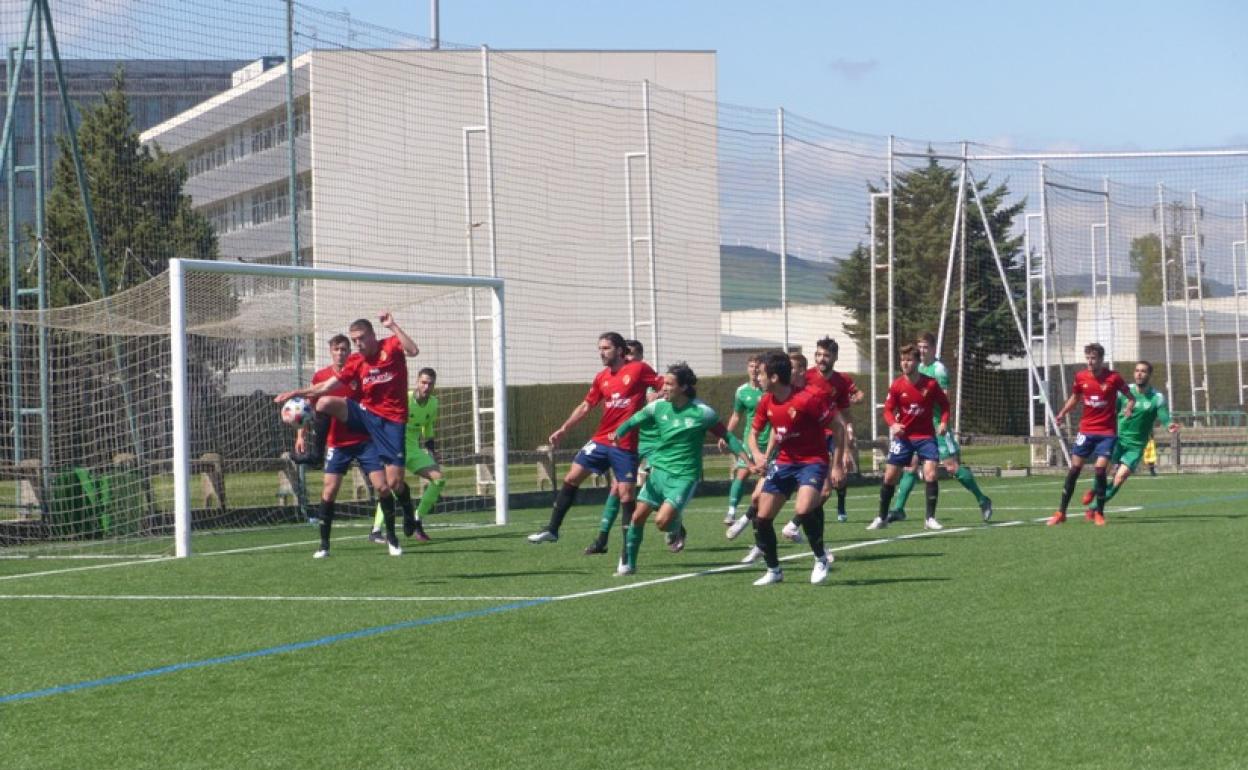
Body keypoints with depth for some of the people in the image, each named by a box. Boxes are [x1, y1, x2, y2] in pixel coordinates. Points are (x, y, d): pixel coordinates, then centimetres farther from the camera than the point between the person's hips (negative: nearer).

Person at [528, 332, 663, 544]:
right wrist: (563, 429, 11)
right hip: (601, 440, 5)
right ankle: (552, 529, 10)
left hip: (626, 445, -5)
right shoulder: (602, 378, 10)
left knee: (626, 494, -6)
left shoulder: (639, 369, -6)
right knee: (572, 478, 2)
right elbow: (585, 406, 16)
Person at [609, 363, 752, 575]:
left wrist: (747, 459, -12)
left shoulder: (702, 412, -13)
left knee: (663, 521, -17)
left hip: (684, 476, -4)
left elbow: (726, 436, -6)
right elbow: (633, 422, 4)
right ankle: (628, 564, 19)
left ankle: (676, 529, 20)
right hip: (659, 470, 4)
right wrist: (617, 434, -17)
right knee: (638, 517, 2)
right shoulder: (658, 407, -2)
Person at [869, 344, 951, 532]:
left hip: (926, 435, -1)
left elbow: (944, 403, 4)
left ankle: (930, 518, -5)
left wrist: (943, 422, -12)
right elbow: (888, 410, -1)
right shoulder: (897, 386, -7)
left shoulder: (930, 384, -9)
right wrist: (893, 424, -21)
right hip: (903, 436, 1)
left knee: (931, 473, -16)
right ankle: (882, 518, 19)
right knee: (890, 475, 2)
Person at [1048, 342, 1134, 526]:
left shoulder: (1113, 378, -8)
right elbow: (1074, 398, 16)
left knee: (1100, 469, -12)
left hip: (1107, 432, -3)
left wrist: (1128, 409, -17)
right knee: (1074, 468, 1)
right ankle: (1061, 512, 9)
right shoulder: (1080, 377, 0)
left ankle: (1099, 513, 3)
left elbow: (1130, 397, 3)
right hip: (1086, 430, 3)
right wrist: (1062, 413, 2)